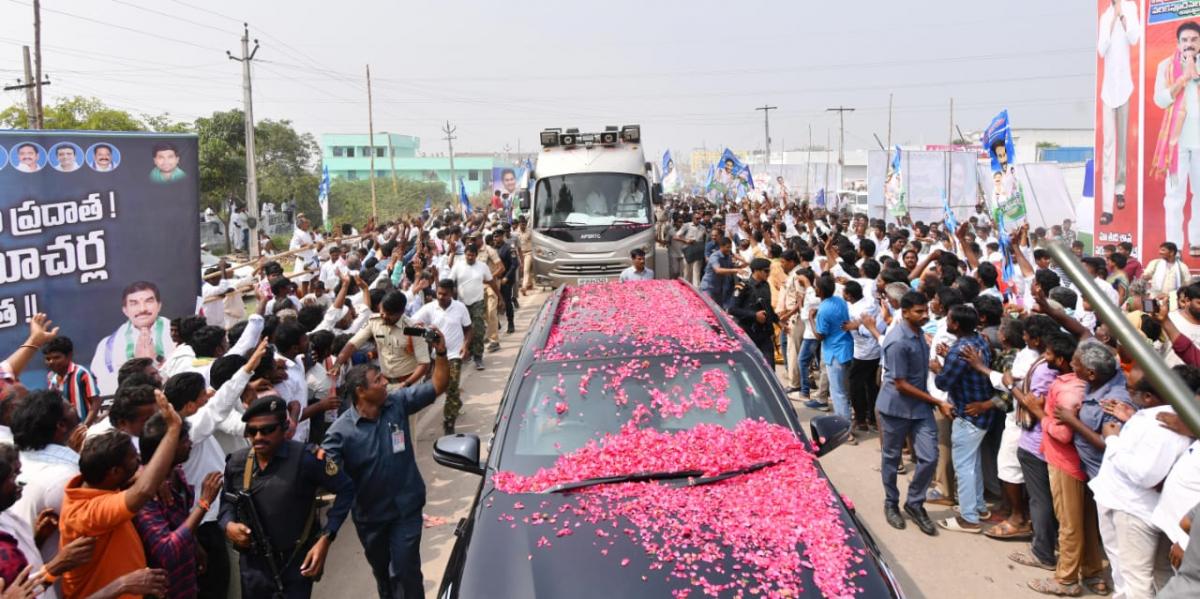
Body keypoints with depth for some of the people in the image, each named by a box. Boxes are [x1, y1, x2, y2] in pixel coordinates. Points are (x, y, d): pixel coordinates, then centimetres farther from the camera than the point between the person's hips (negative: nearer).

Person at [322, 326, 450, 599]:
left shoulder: (397, 403, -10)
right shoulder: (341, 431, -19)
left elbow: (438, 385, -7)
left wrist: (441, 353, -21)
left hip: (406, 509, 0)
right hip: (369, 515, 0)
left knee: (405, 572, -3)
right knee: (382, 572, 22)